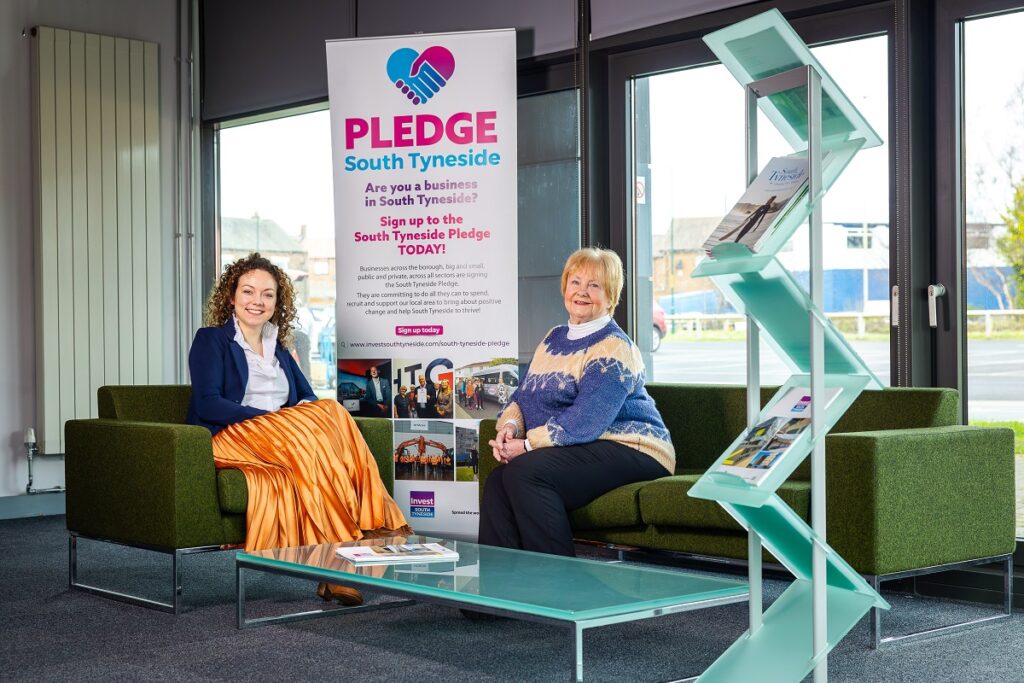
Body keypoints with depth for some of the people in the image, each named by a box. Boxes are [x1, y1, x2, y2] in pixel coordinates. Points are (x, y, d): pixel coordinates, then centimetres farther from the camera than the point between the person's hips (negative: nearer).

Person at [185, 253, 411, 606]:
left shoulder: (277, 349, 28)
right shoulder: (211, 340, 9)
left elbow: (308, 397, 18)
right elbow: (207, 404, -5)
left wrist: (304, 414, -8)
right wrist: (271, 418, -16)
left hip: (286, 439, 5)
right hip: (233, 439, -5)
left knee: (330, 414, -29)